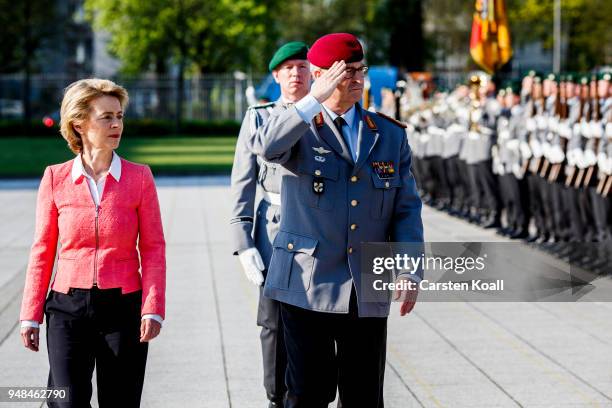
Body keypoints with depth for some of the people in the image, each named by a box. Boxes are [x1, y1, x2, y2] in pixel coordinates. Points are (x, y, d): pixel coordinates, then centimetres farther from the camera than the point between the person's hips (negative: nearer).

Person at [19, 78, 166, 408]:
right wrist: (30, 316, 4)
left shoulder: (139, 177, 1)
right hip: (69, 306, 0)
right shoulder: (55, 178, 1)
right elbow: (42, 251, 5)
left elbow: (153, 248, 1)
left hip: (123, 307, 0)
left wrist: (153, 309, -9)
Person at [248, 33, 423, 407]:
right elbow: (265, 147, -23)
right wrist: (316, 100, -24)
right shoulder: (299, 130, 2)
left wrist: (410, 271, -3)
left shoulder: (391, 135, 10)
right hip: (308, 286, -3)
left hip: (367, 292, 3)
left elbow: (407, 208, 8)